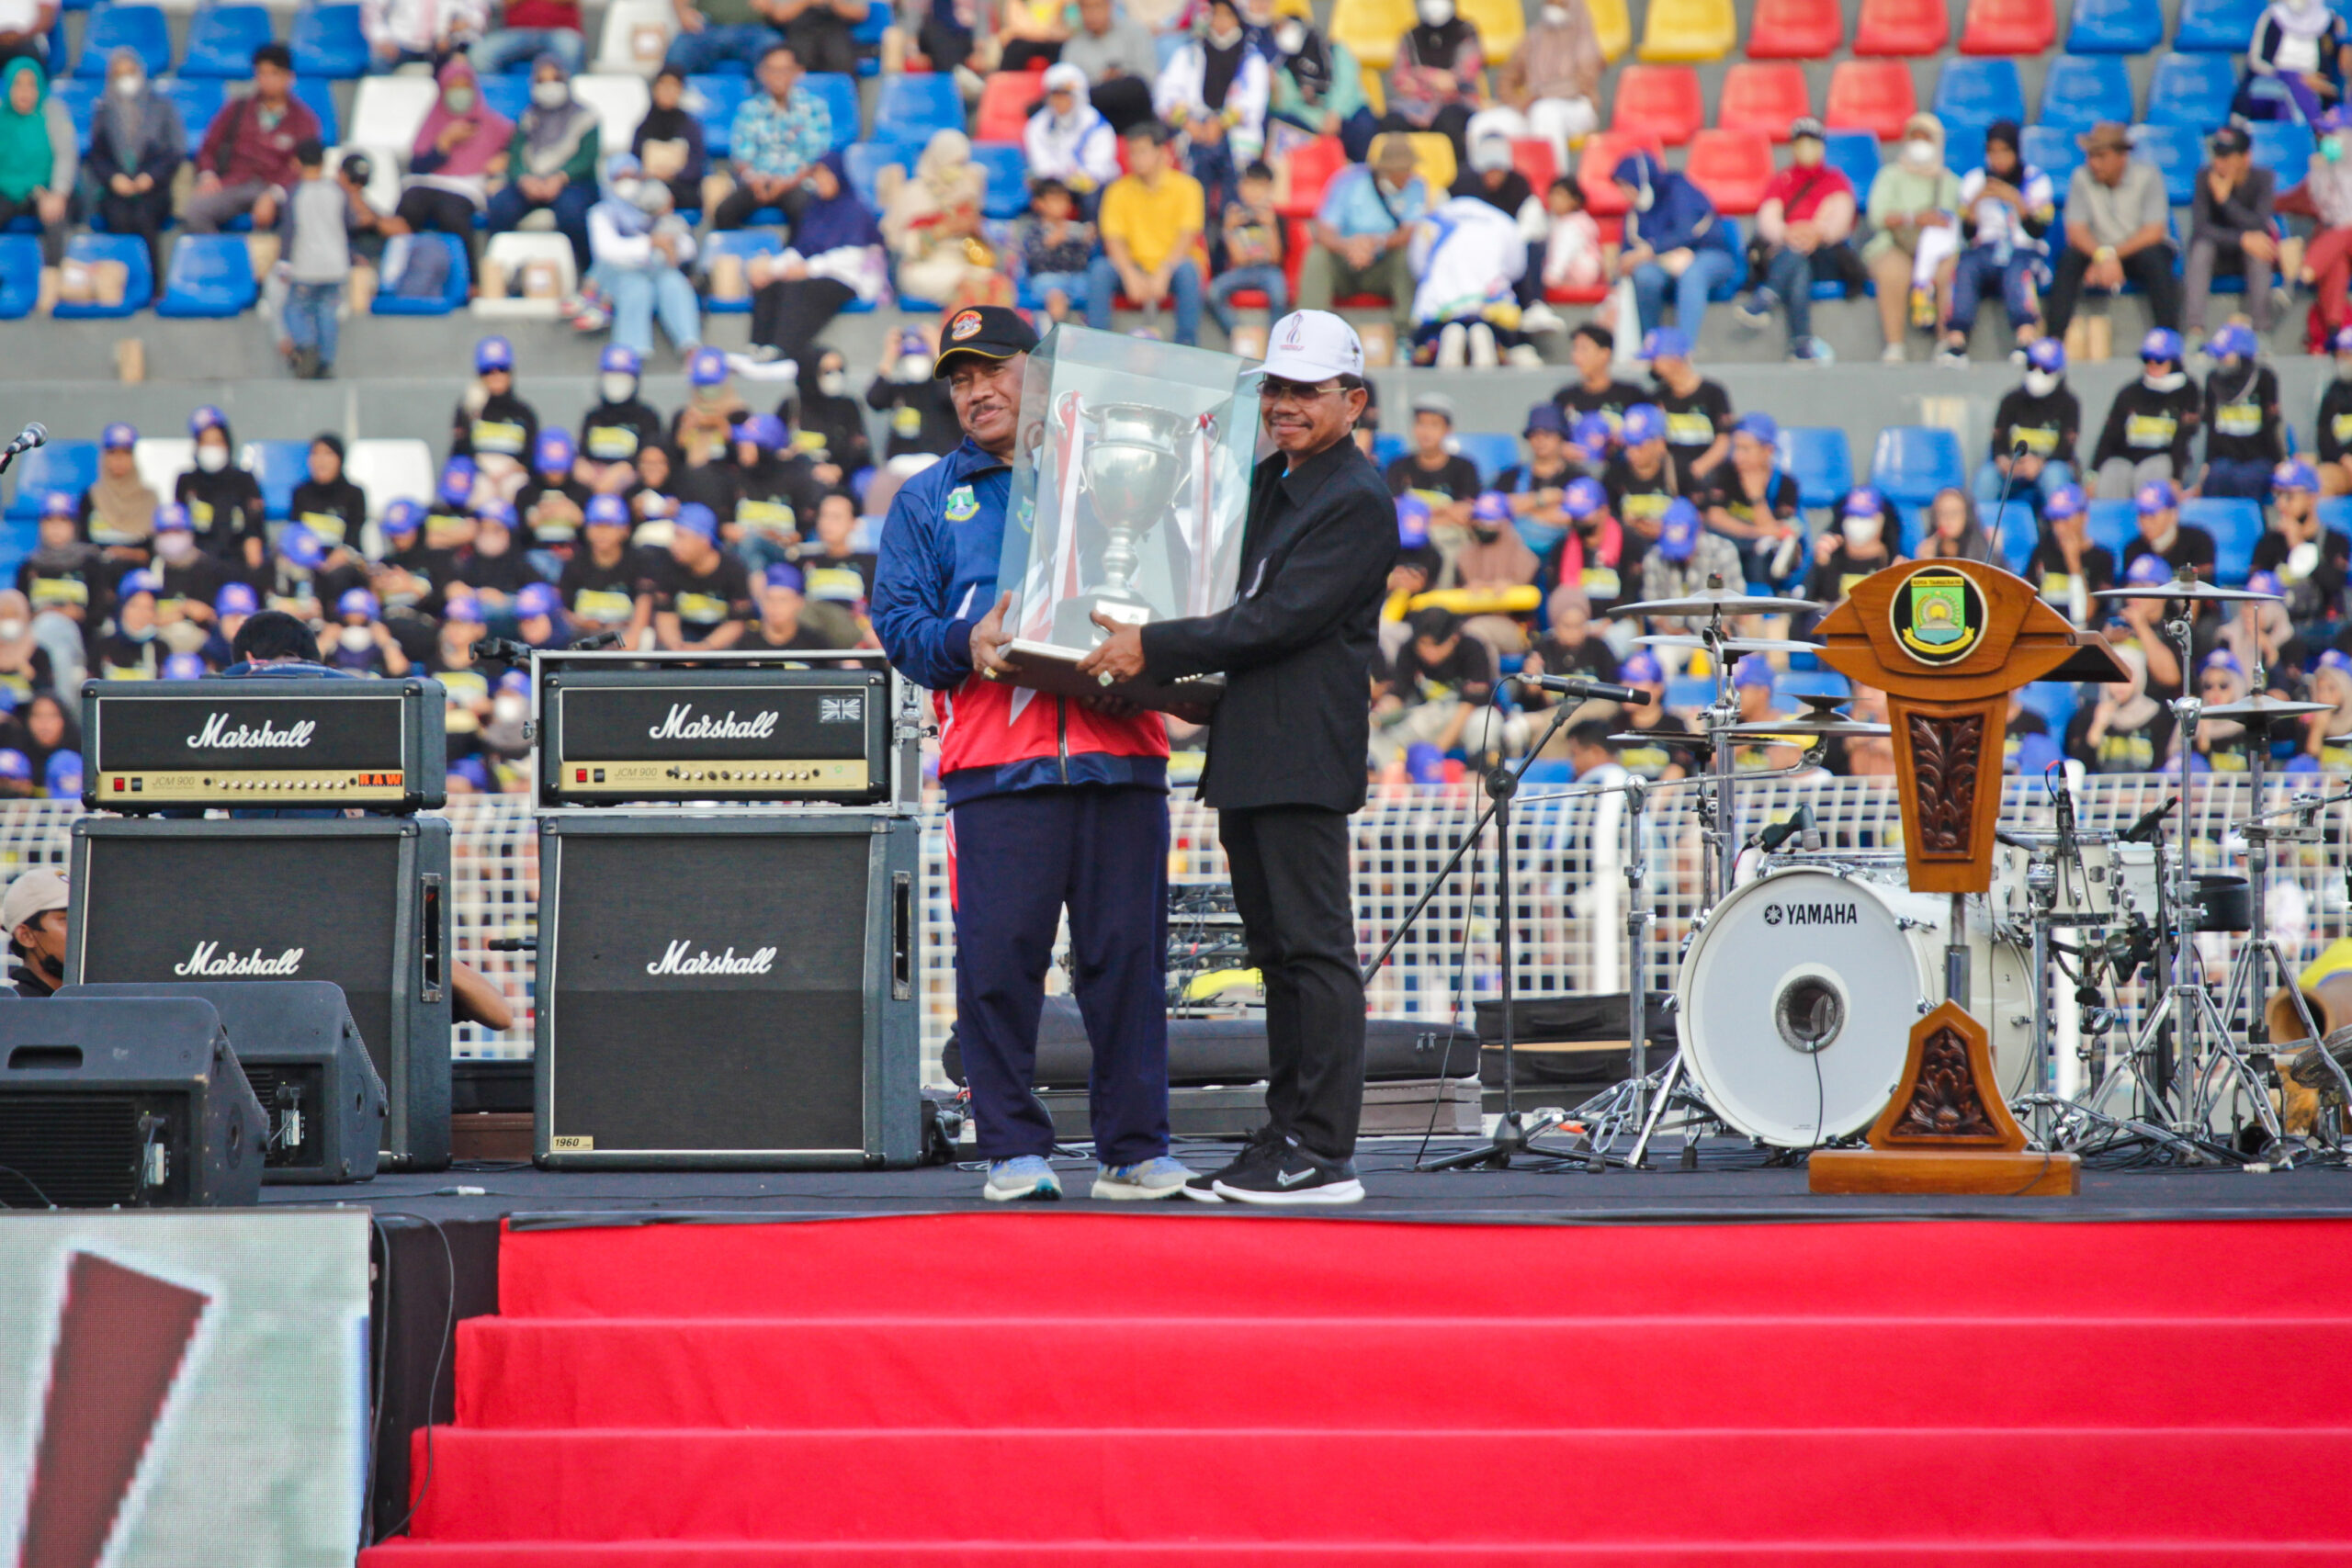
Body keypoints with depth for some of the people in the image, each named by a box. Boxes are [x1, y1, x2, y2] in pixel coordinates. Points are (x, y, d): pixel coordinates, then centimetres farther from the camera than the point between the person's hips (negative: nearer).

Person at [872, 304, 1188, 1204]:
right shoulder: (929, 501, 17)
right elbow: (899, 620, 8)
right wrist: (965, 643, -12)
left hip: (1118, 753, 1)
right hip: (996, 765, 0)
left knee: (1126, 954, 0)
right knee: (998, 960, -6)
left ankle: (1134, 1147, 6)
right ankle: (1012, 1148, 3)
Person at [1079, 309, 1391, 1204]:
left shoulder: (1356, 502, -10)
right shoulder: (1266, 484, 18)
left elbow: (1278, 620, -17)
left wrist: (1154, 650, -17)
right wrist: (1145, 645, 10)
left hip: (1302, 754, -9)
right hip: (1249, 755, 9)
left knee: (1315, 948, -8)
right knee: (1279, 953, 11)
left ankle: (1323, 1155, -8)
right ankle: (1285, 1138, 15)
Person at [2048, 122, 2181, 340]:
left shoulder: (2148, 176, -11)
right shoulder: (2082, 178, -6)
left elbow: (2154, 232, -16)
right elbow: (2075, 232, -12)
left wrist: (2113, 254, -25)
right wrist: (2103, 257, -31)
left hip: (2139, 250, -2)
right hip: (2096, 251, 2)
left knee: (2154, 258, -34)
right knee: (2069, 258, -27)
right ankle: (2054, 337, -30)